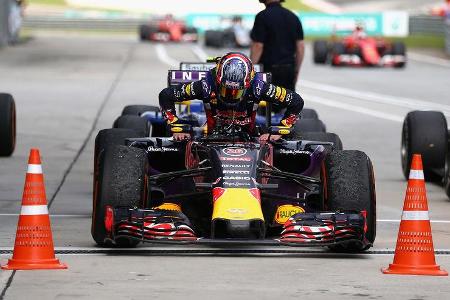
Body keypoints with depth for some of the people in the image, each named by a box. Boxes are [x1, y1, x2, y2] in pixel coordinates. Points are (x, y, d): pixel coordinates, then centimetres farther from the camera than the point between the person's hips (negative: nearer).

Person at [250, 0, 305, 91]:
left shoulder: (262, 17, -10)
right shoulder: (293, 17, 8)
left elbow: (258, 46, -14)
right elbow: (300, 46, 8)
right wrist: (296, 71, 16)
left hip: (268, 68, -5)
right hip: (289, 69, 5)